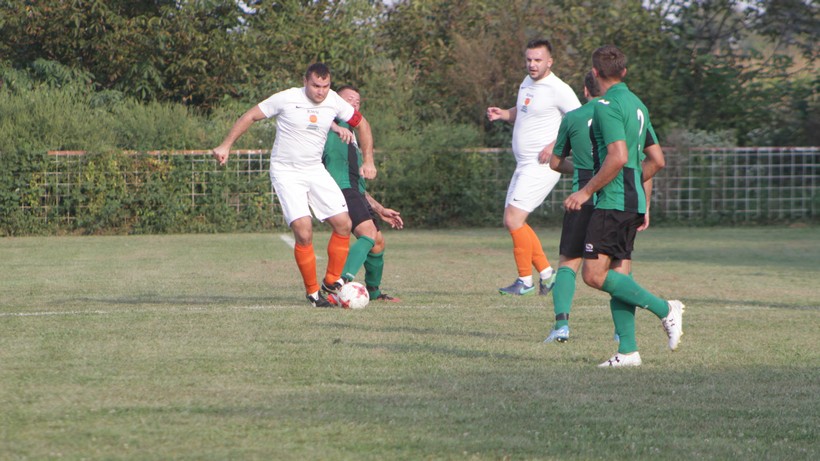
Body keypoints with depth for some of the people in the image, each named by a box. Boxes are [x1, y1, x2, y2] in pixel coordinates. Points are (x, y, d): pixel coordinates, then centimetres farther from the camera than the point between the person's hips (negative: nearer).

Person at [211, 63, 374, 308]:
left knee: (343, 224, -5)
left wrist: (368, 160, 12)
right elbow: (251, 116, -2)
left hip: (316, 171, 5)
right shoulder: (286, 99, -14)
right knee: (303, 232, -18)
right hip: (286, 174, -5)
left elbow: (361, 123, 16)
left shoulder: (334, 101, -1)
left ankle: (332, 280, 14)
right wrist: (226, 145, -3)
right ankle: (312, 292, -3)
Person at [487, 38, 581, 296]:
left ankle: (525, 280, -4)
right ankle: (547, 274, 18)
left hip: (542, 166, -10)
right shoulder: (527, 83, 13)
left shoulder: (558, 90, -14)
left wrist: (555, 145, -22)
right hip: (524, 166, 10)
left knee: (514, 219, -14)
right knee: (512, 222, 10)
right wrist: (503, 114, 10)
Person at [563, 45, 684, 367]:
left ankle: (664, 309, -14)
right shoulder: (637, 105, 16)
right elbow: (657, 160, 19)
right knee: (619, 276, 8)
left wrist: (586, 191, -16)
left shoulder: (608, 106, -12)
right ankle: (628, 350, 3)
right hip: (634, 202, 9)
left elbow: (618, 157, -23)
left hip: (613, 203, -9)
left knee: (594, 275, -11)